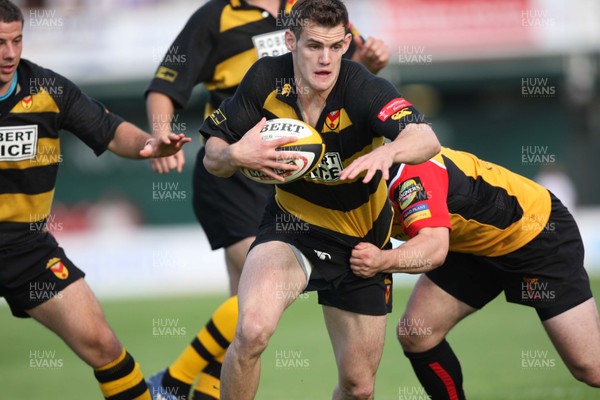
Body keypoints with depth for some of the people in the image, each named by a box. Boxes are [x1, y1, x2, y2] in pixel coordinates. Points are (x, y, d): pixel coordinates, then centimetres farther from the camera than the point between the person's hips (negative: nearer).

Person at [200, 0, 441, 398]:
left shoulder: (364, 89, -24)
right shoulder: (266, 79, -14)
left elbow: (427, 140, -41)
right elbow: (213, 156, -4)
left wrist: (388, 151, -62)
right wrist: (237, 155, -27)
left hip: (360, 241, 0)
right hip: (290, 226, 0)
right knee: (253, 330, -30)